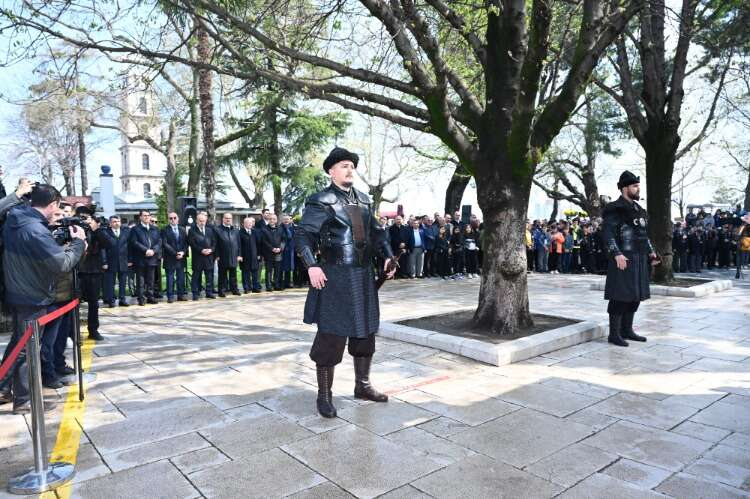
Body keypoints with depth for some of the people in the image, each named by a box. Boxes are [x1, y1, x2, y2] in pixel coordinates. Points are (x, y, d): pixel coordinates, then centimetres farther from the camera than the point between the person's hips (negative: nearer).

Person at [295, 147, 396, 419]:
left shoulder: (364, 199, 13)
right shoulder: (321, 201, -7)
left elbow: (376, 231, 19)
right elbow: (304, 235, -13)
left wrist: (388, 256, 7)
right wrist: (312, 266, -25)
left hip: (364, 276, 7)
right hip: (335, 277, -7)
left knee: (365, 332, 15)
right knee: (331, 336, -2)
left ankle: (362, 385, 32)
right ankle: (324, 395, 14)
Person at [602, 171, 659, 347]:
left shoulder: (638, 209, 17)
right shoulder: (615, 209, -9)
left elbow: (644, 234, 24)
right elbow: (608, 234, -17)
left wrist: (650, 252, 14)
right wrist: (617, 254, -25)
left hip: (639, 260, 9)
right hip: (623, 259, -9)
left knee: (635, 295, 12)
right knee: (620, 297, -6)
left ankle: (627, 329, 22)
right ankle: (614, 334, 2)